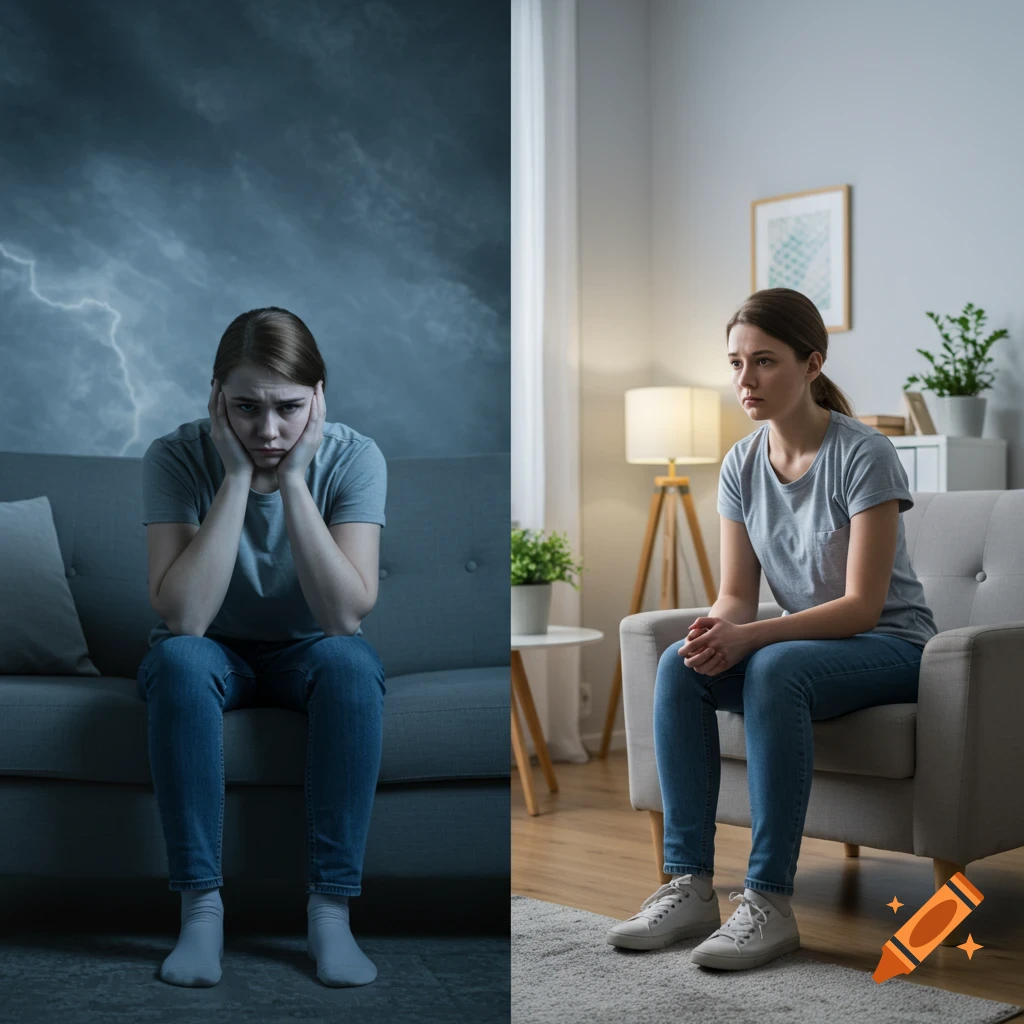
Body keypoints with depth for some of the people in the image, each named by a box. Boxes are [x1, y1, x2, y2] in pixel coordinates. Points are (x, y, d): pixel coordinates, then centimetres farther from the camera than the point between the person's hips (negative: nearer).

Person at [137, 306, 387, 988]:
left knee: (352, 661, -33)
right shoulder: (177, 457, -19)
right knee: (180, 660, -34)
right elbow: (183, 617, -30)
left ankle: (331, 907, -25)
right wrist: (237, 477, -31)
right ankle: (201, 907, -25)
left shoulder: (353, 458, -17)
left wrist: (293, 480, -31)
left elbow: (348, 615, -28)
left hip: (307, 652, 1)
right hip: (214, 653, 0)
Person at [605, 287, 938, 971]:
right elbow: (737, 594, 0)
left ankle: (770, 902, -32)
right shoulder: (742, 465, 1)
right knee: (680, 665, -22)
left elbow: (863, 604, -21)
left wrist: (749, 636, -33)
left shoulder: (864, 455, -18)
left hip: (891, 645, -6)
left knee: (775, 668, -36)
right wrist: (717, 630, -25)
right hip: (803, 640, 6)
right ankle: (690, 886, -20)